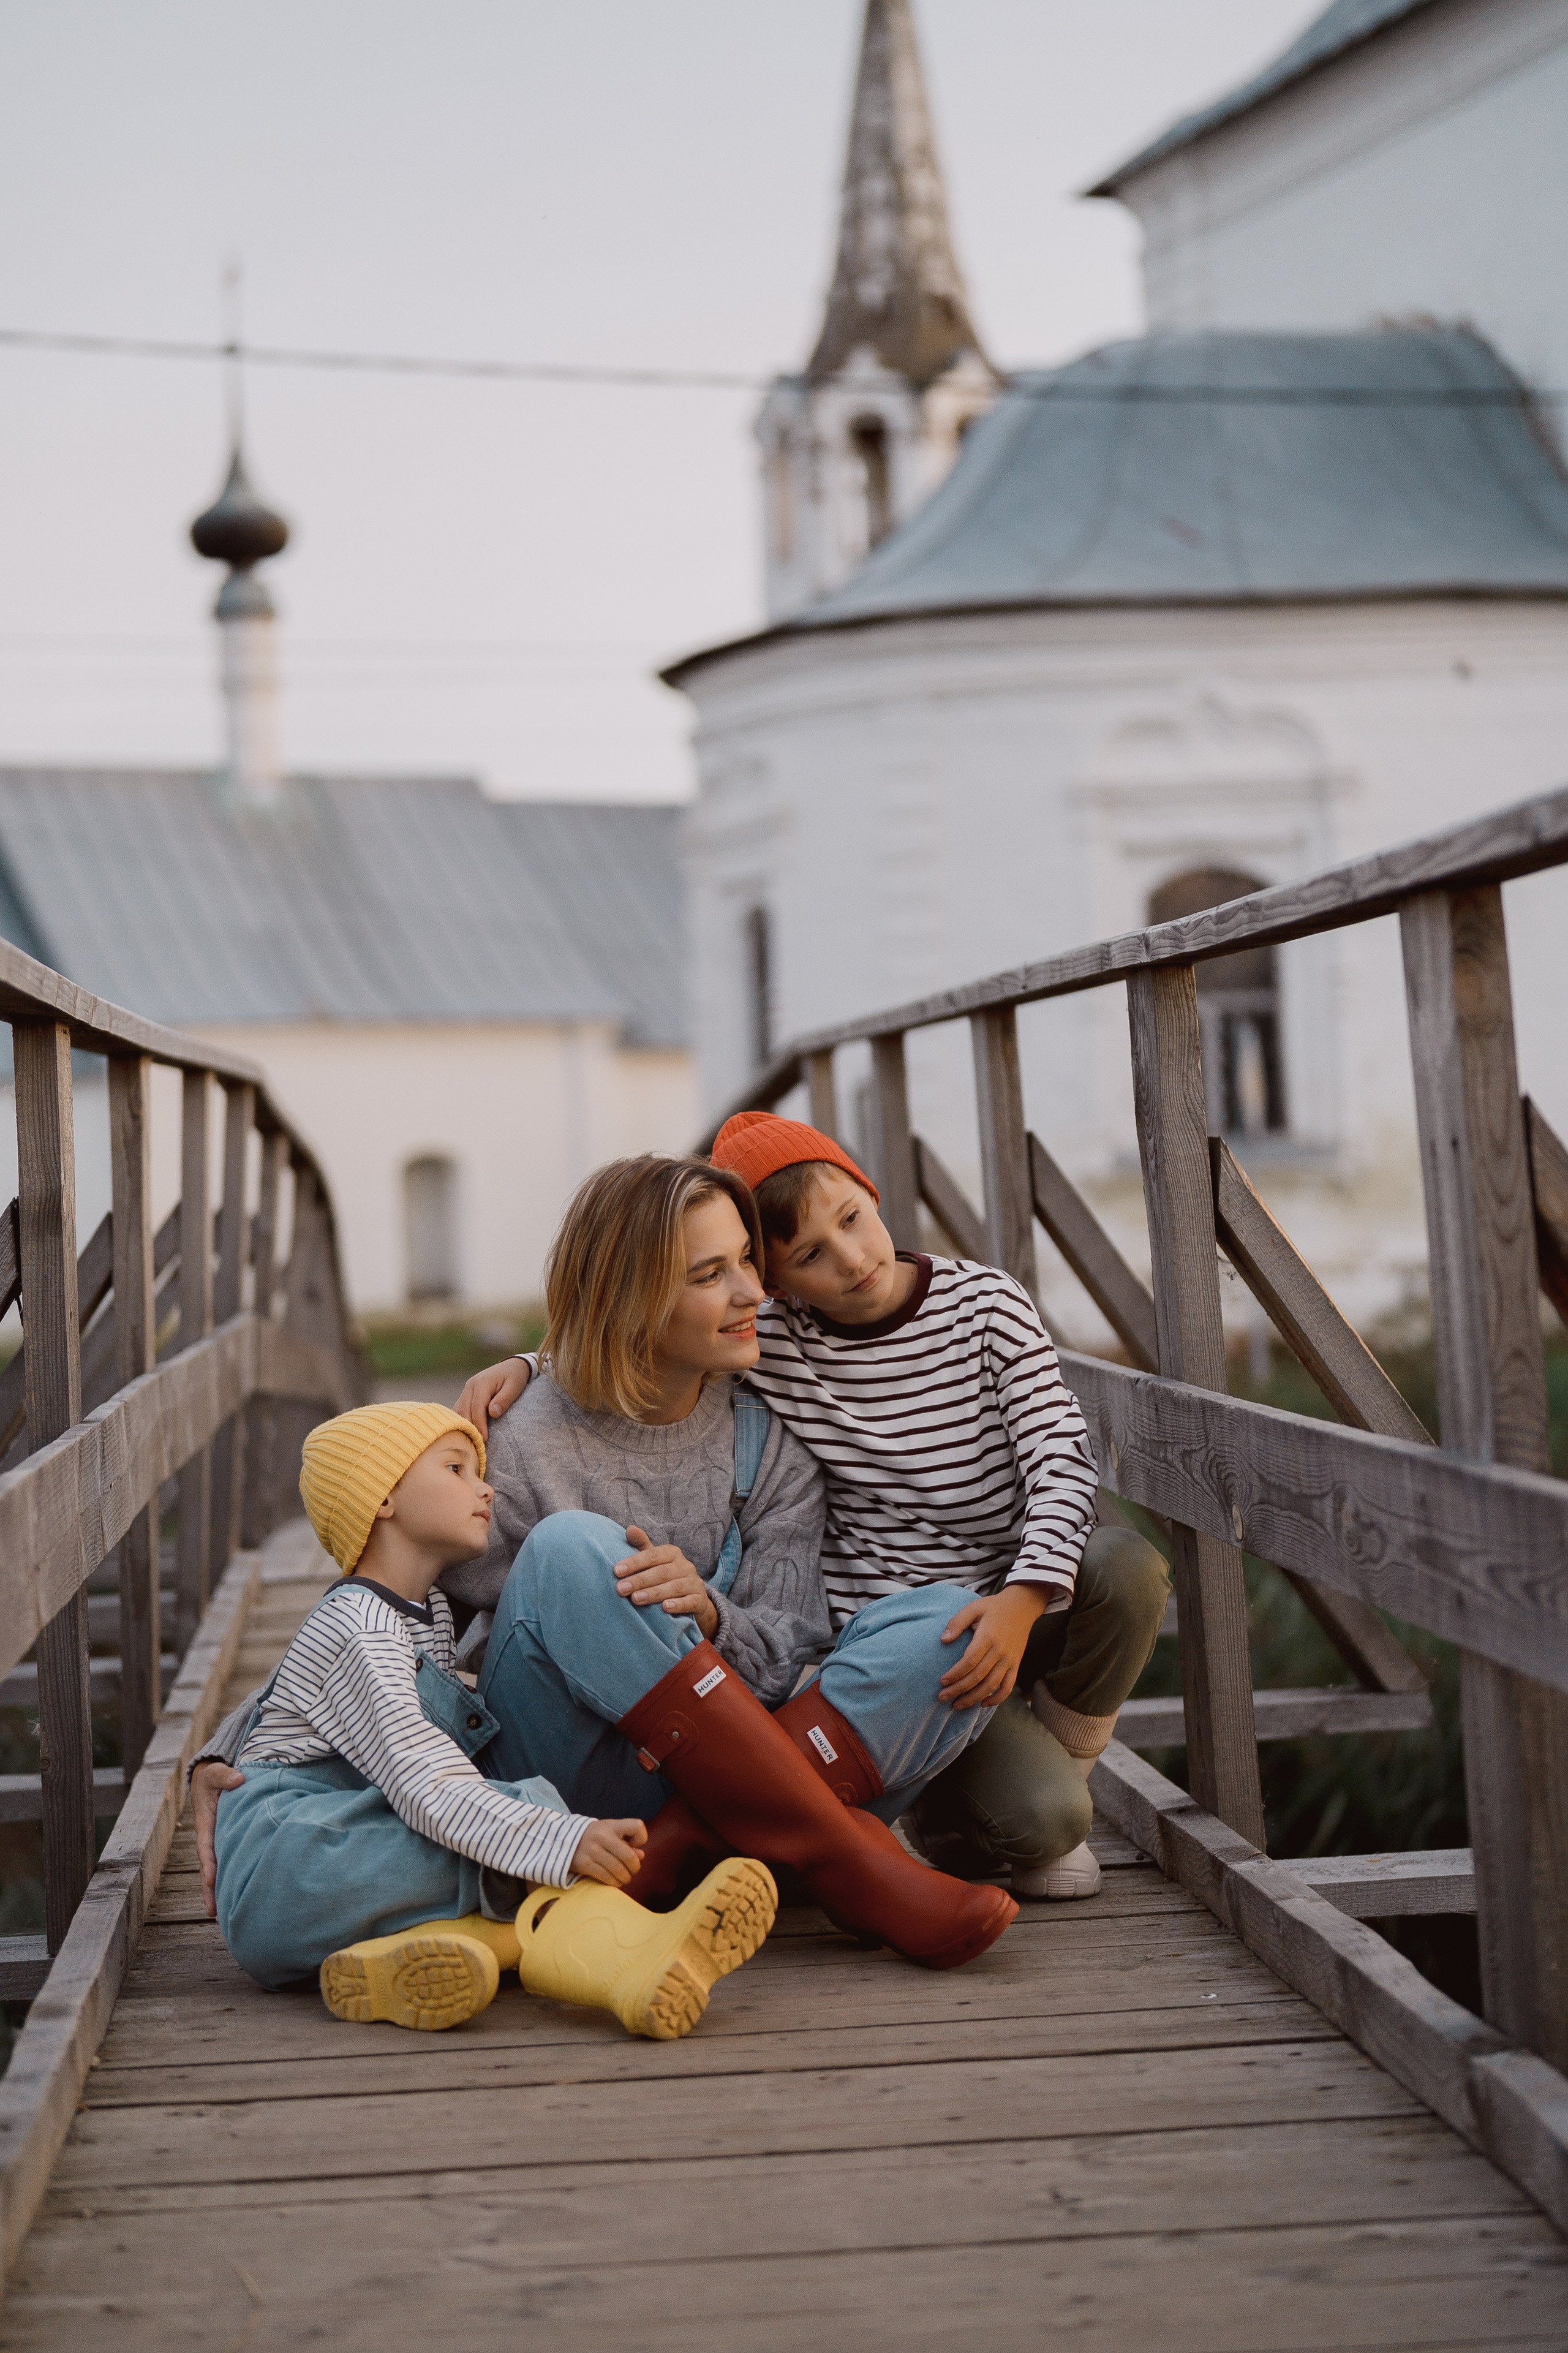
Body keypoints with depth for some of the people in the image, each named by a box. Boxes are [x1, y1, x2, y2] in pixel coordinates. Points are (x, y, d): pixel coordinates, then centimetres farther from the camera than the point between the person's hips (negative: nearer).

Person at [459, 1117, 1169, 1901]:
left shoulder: (984, 1304, -5)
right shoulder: (766, 1340, -6)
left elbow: (1061, 1462, -13)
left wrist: (1023, 1599, -30)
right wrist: (524, 1365, -12)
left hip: (1014, 1607, 2)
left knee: (1126, 1562, -31)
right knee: (1039, 1818, -25)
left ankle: (1063, 1754, -2)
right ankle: (958, 1809, 14)